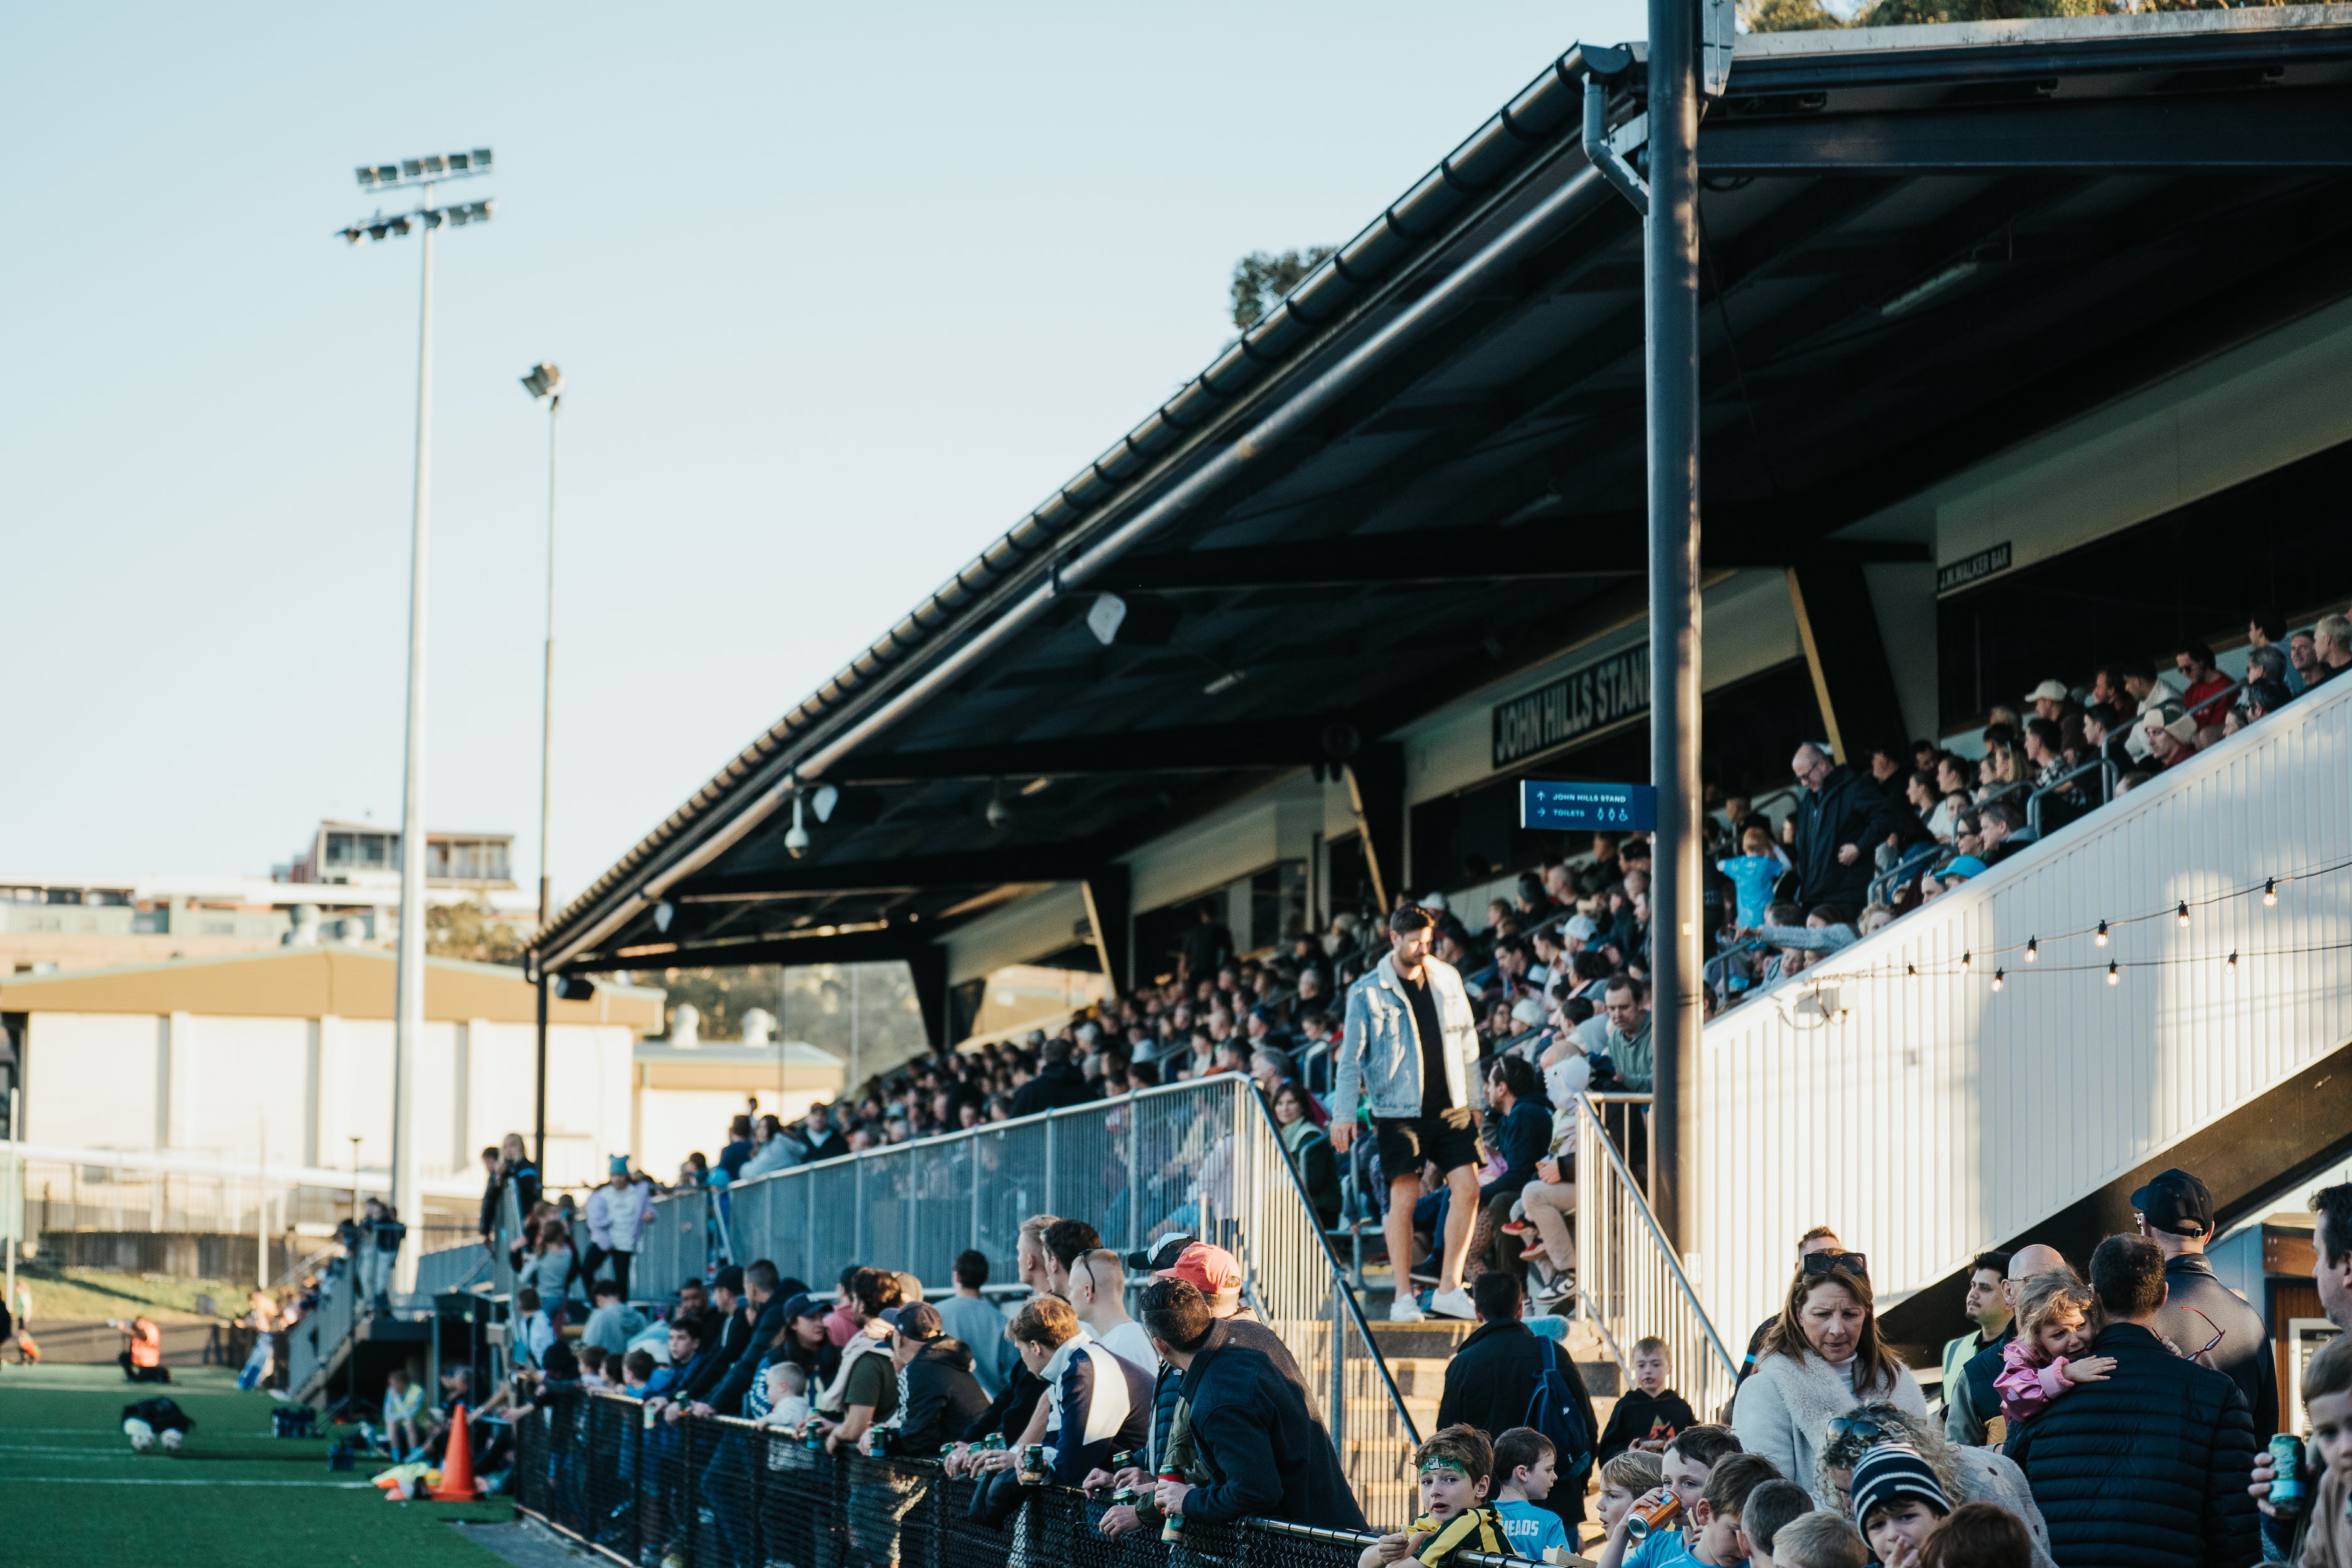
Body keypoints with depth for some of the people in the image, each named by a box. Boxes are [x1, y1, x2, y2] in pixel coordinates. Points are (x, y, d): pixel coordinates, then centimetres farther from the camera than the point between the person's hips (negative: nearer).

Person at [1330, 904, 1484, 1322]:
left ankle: (1449, 1288, 4)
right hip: (1400, 1110, -4)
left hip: (1451, 1106, 4)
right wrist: (1344, 1112, -11)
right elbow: (1351, 1056, -3)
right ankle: (1403, 1297, 1)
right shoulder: (1367, 992, -3)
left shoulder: (1447, 978, 9)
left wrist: (1473, 1095, 16)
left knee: (1467, 1188, -5)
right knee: (1403, 1197, -6)